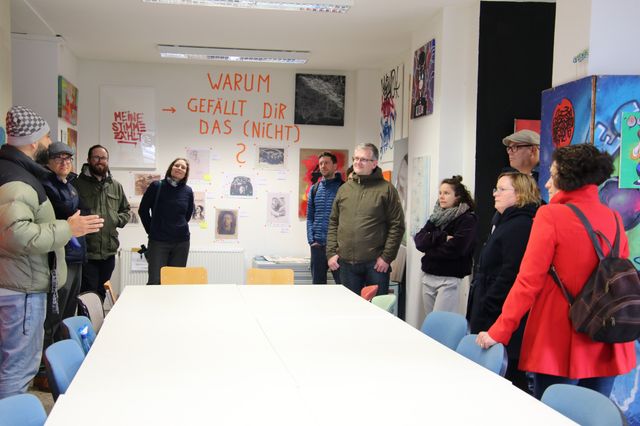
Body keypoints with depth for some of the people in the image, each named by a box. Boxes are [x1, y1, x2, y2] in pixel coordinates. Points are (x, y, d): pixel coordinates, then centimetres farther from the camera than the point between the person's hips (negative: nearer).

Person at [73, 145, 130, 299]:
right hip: (86, 252, -5)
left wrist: (117, 219, 2)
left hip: (109, 252, 5)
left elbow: (126, 211, 20)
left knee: (101, 294, 15)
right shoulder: (78, 184, -2)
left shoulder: (116, 186, 13)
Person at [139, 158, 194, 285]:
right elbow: (143, 210, 3)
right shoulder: (156, 186, -5)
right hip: (158, 241, -2)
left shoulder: (188, 191, 1)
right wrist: (152, 230, 6)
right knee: (155, 281, -5)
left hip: (181, 242, 3)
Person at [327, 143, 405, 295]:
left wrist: (386, 257, -9)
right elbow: (333, 223, 14)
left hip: (375, 263, -4)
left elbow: (397, 225, -5)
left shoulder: (386, 189, -2)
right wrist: (331, 253, 4)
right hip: (346, 262, 4)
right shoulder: (344, 189, 12)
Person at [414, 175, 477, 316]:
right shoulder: (436, 217, 14)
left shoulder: (467, 220, -6)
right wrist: (442, 236, -15)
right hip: (428, 276, 7)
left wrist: (429, 249, -4)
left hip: (449, 280, -6)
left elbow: (454, 249, -18)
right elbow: (419, 240, 0)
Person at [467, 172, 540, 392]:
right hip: (491, 317, 10)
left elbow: (510, 276, -21)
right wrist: (478, 314, 21)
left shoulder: (520, 226, -14)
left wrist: (484, 313, -18)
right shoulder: (507, 223, 19)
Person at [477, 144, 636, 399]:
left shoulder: (551, 215, -11)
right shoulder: (615, 219, 4)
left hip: (559, 345, -5)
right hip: (605, 349, 5)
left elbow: (529, 282, -14)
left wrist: (498, 332, -10)